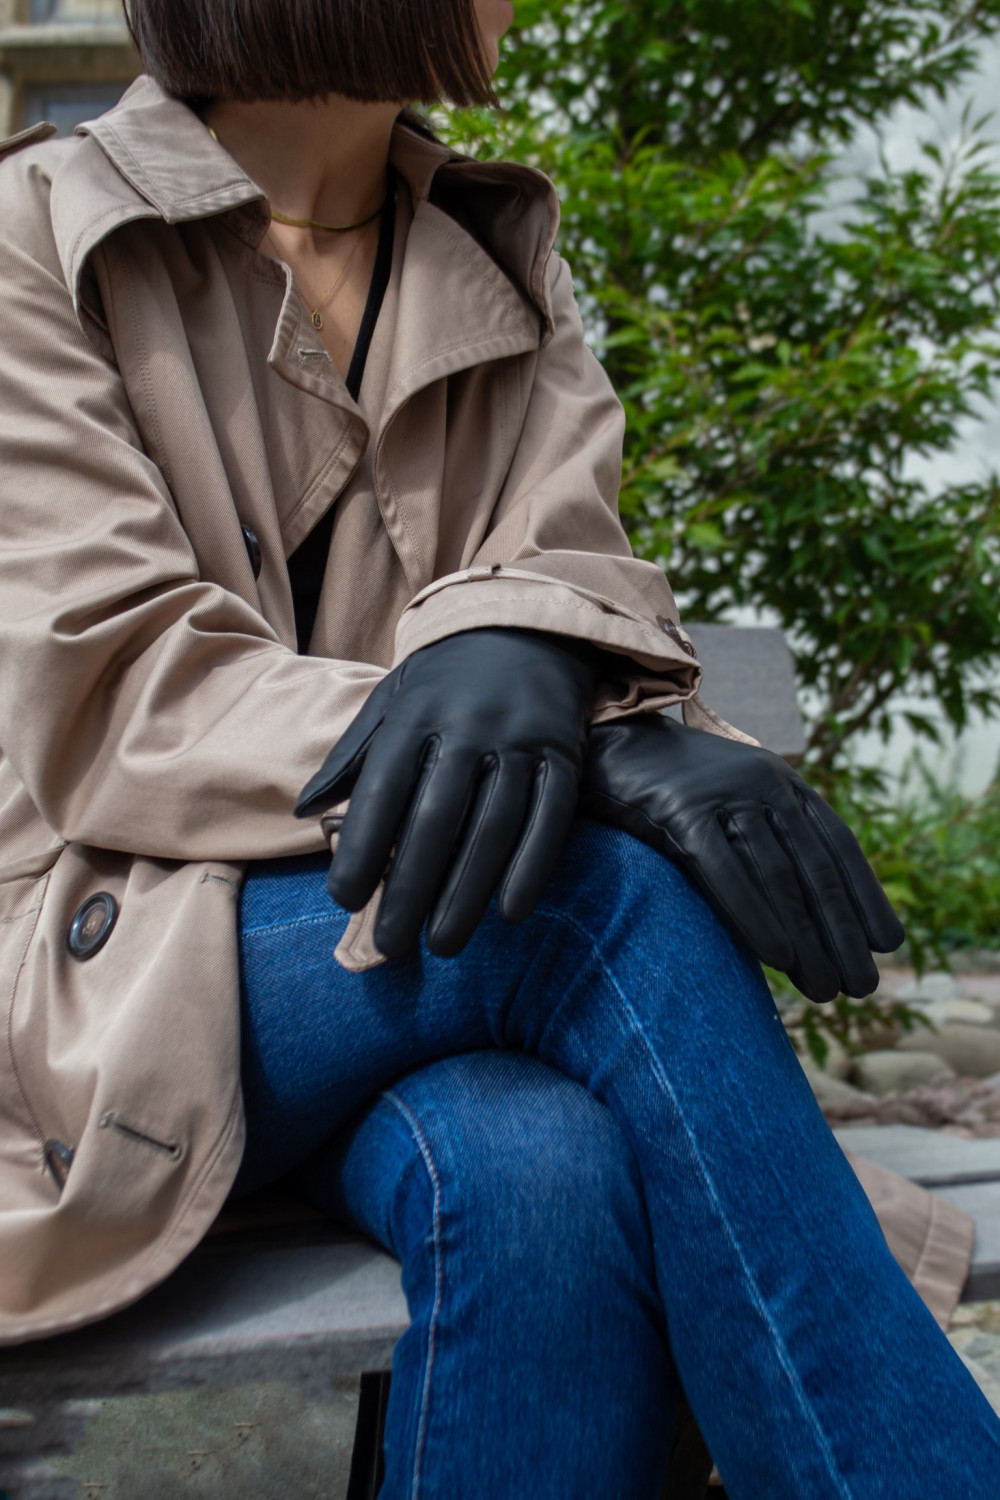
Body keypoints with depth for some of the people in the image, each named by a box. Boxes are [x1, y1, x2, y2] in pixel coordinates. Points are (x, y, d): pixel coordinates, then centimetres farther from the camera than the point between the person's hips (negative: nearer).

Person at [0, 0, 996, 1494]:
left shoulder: (505, 264, 13)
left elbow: (577, 570, -1)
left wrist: (518, 645, -29)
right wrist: (617, 753, -27)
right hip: (125, 980, -3)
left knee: (541, 1176, -32)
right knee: (622, 889, -30)